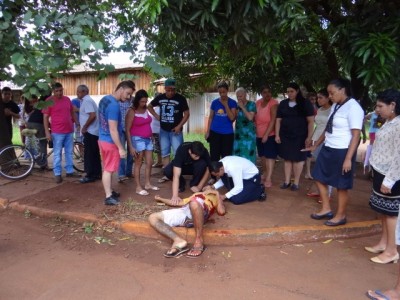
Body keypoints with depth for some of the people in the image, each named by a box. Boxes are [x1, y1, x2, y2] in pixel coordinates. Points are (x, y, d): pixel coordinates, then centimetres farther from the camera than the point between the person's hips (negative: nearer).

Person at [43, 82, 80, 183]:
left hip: (69, 130, 5)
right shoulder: (49, 101, -5)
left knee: (69, 152, 12)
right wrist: (47, 132, -12)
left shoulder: (67, 99, 9)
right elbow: (45, 117, -6)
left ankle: (70, 171, 22)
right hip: (57, 132, -5)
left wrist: (77, 123, 10)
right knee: (57, 153, 2)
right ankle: (57, 174, 10)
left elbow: (72, 112, 19)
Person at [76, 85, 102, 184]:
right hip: (94, 131, 10)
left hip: (89, 131, -10)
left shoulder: (86, 101, -14)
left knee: (89, 154, -4)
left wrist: (84, 127, -18)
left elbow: (92, 115, -25)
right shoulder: (87, 100, 18)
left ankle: (90, 175, 2)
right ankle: (97, 173, 19)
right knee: (94, 153, 13)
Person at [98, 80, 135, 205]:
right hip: (110, 141, -9)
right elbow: (113, 129, -24)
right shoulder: (114, 105, -22)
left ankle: (109, 191, 30)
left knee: (106, 168, 17)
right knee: (108, 169, -1)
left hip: (103, 139, 9)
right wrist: (121, 148, -21)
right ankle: (108, 197, 9)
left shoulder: (104, 99, 8)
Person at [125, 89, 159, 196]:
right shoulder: (132, 112, -12)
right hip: (138, 139, -6)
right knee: (138, 163, 2)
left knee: (150, 162, 11)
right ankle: (138, 187, 11)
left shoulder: (145, 109, 6)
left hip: (148, 139, 7)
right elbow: (127, 130, -13)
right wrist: (130, 146, -18)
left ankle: (147, 184, 26)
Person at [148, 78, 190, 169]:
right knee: (165, 154, 11)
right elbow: (149, 106, 19)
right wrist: (156, 115, 6)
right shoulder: (160, 97, 3)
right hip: (163, 130, 4)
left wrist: (179, 126, -13)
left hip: (175, 130, -4)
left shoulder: (180, 98, -8)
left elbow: (187, 113, -6)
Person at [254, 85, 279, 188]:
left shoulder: (273, 103, -14)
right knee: (262, 155, 15)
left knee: (270, 156, -4)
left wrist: (266, 134, -21)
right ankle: (265, 174, 32)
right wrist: (255, 131, 9)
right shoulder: (258, 102, 5)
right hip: (259, 135, 6)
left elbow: (273, 120, -19)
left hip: (270, 134, -6)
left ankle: (268, 179, -2)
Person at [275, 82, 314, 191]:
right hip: (285, 136, 3)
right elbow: (278, 120, 8)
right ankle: (287, 181, 17)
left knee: (297, 159, 4)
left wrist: (309, 137, -10)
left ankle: (296, 182, 14)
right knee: (287, 159, 8)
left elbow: (310, 121, -4)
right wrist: (277, 135, 1)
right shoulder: (283, 104, 7)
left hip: (300, 137, -3)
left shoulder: (305, 104, -2)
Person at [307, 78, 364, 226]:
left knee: (341, 186, 6)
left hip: (342, 152, -9)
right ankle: (326, 210, 30)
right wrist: (315, 145, 22)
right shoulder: (335, 106, 10)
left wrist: (348, 159, -22)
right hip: (328, 149, 9)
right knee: (320, 178, 15)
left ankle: (340, 216, 25)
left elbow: (356, 136, -19)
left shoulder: (353, 108, -16)